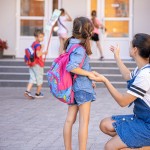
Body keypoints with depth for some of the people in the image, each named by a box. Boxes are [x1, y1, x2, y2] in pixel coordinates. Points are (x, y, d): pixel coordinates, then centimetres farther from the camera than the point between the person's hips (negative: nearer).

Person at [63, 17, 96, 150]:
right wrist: (88, 73, -17)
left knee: (70, 120, 11)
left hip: (73, 87, 9)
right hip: (82, 87, -9)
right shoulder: (80, 49, -19)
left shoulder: (71, 45, 8)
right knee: (84, 121, -2)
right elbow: (71, 67, -30)